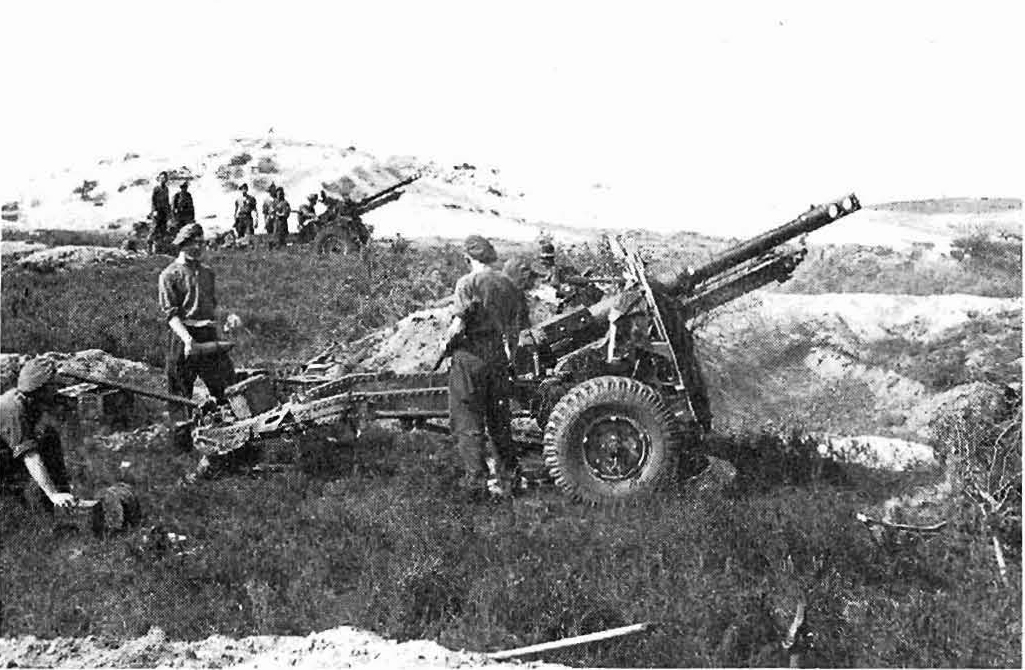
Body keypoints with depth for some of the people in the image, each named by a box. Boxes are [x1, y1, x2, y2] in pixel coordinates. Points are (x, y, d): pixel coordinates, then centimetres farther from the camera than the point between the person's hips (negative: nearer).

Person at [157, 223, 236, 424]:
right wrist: (187, 338, -23)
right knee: (179, 391, 0)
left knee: (226, 383, 2)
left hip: (209, 335, 6)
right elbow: (170, 313, -10)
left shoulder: (207, 272, 18)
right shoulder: (169, 275, -2)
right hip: (183, 335, -6)